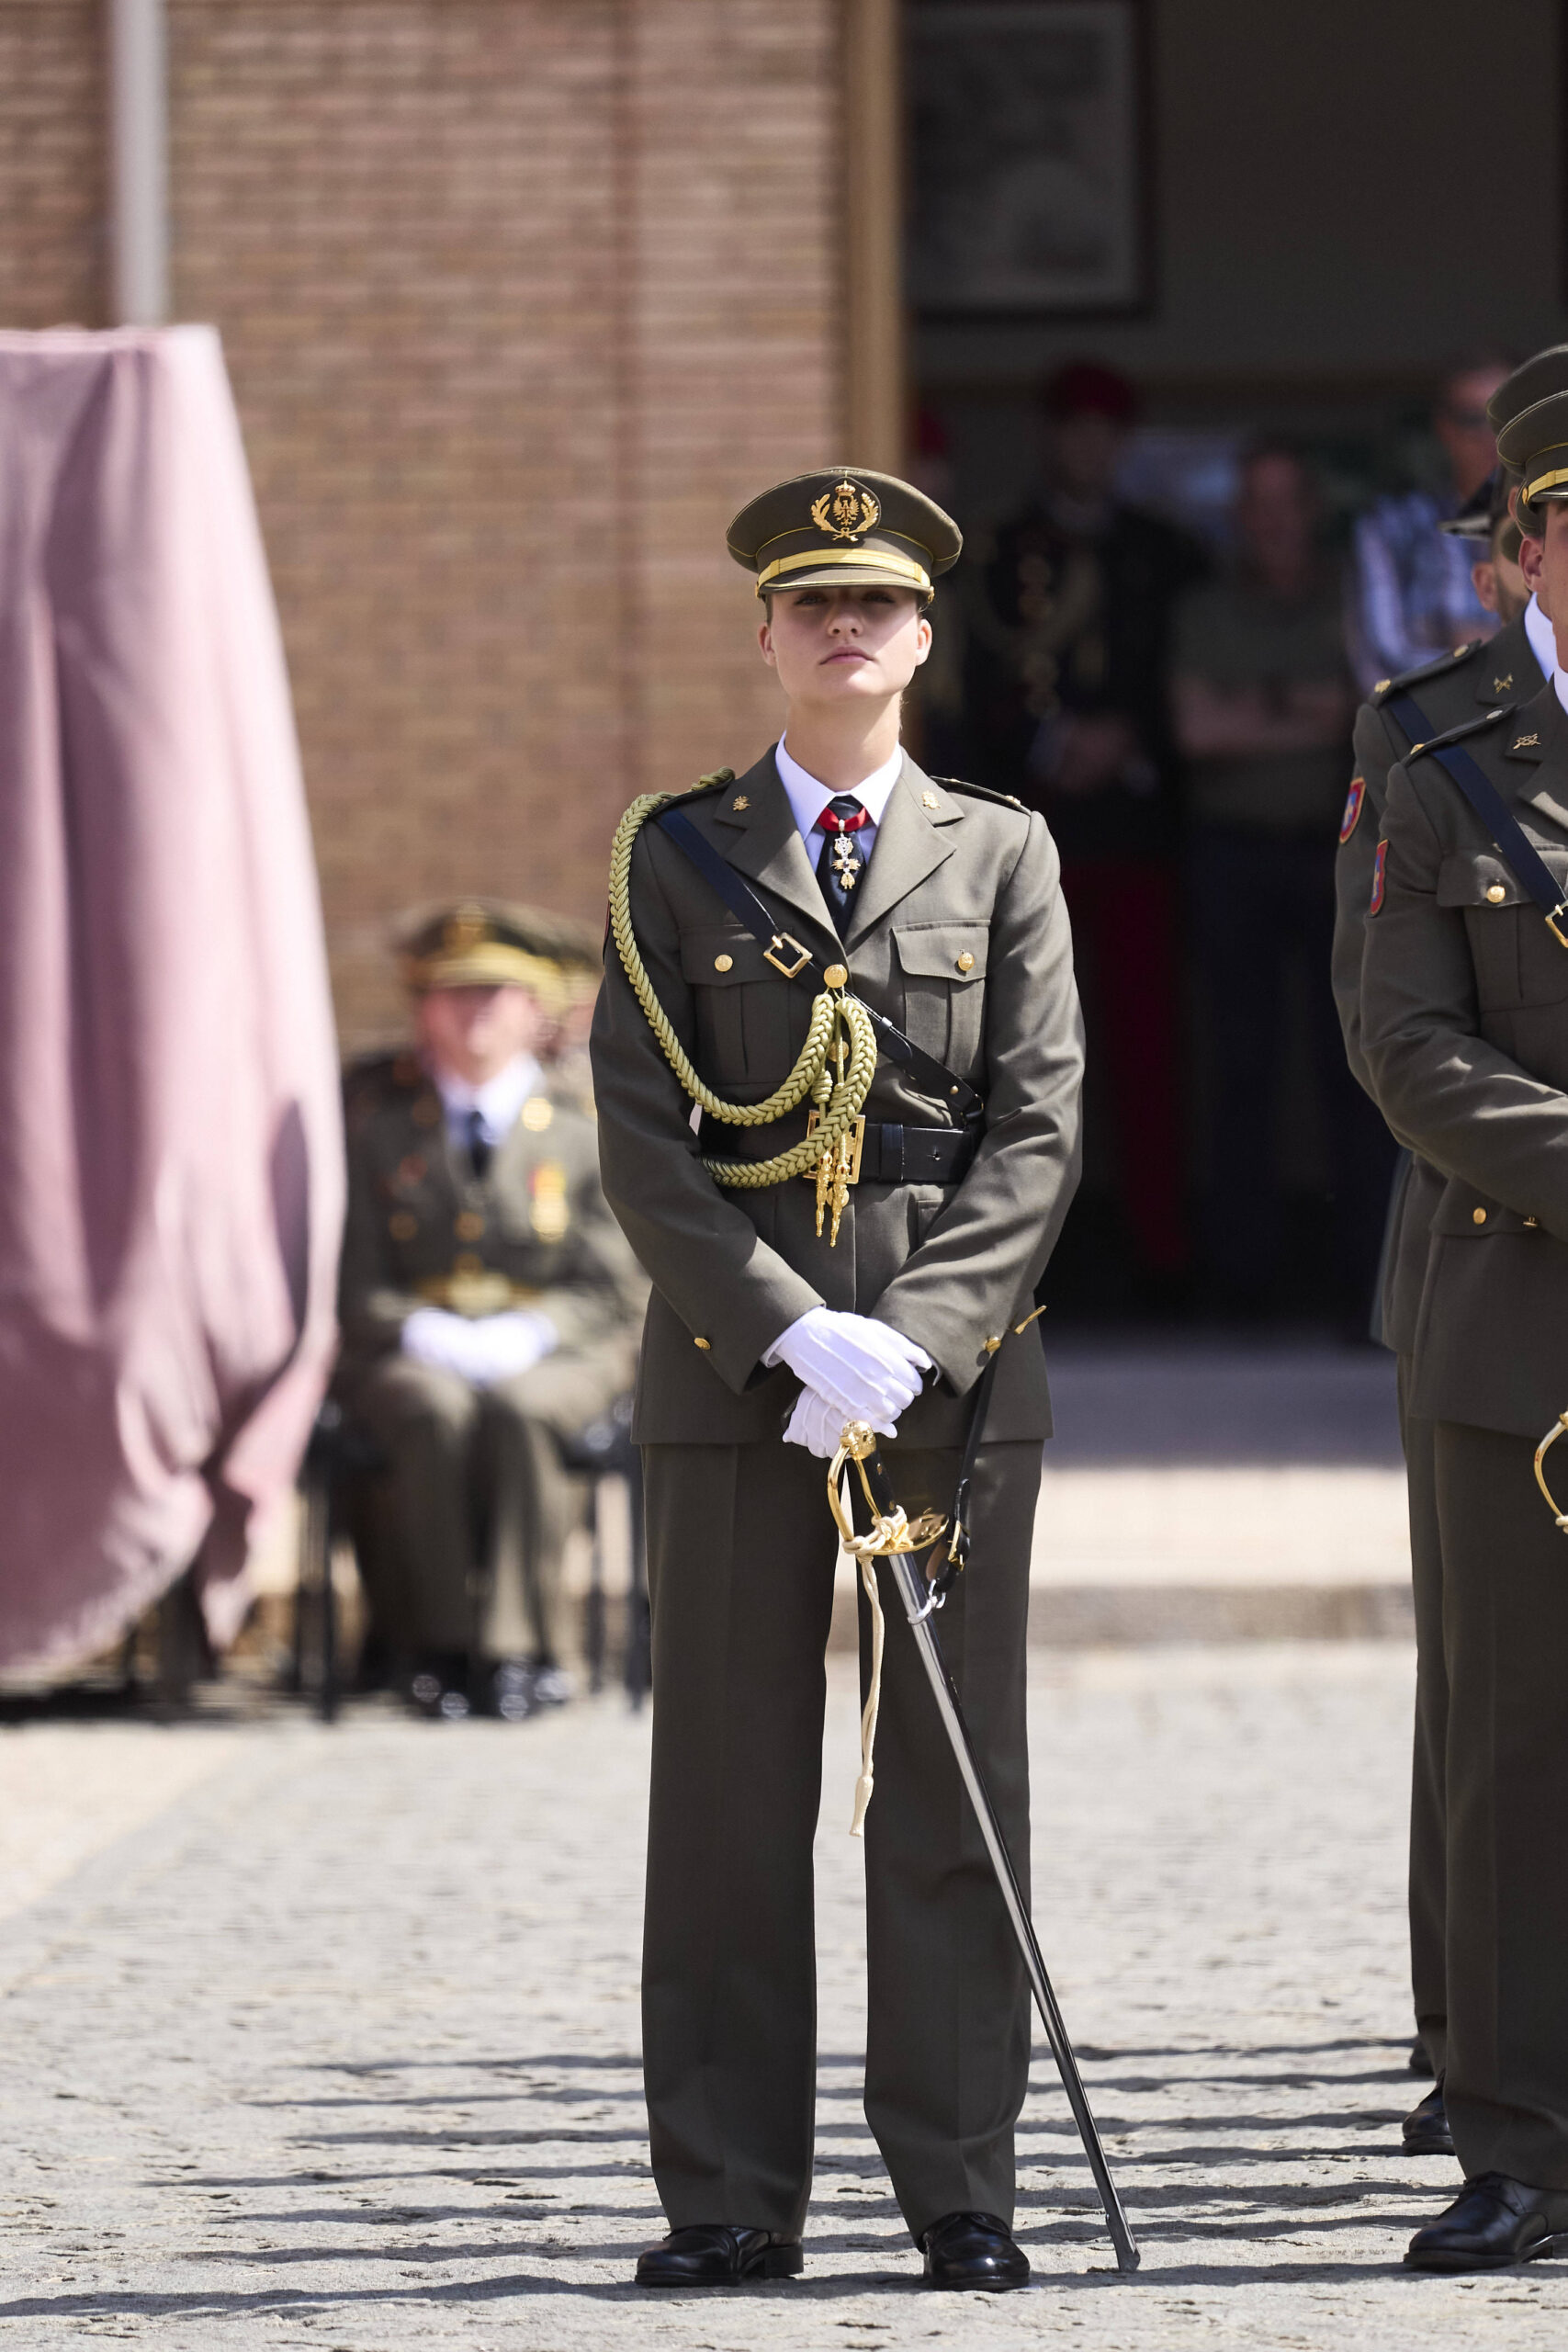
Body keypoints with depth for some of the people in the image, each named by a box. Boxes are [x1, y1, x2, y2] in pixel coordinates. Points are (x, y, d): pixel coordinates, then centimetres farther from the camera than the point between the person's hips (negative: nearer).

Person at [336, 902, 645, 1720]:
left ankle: (520, 1648, -29)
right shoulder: (371, 1112, 6)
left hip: (549, 1350, 0)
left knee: (515, 1411, -36)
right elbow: (349, 1282, 3)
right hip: (405, 1347, 0)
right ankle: (440, 1645, -28)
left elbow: (613, 1289, 2)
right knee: (437, 1412, -36)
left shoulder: (581, 1123, 5)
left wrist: (525, 1336, -17)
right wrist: (426, 1333, -17)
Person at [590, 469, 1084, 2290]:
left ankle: (960, 2190, 5)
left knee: (953, 1789, 1)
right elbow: (640, 1137, 0)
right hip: (730, 1375, 0)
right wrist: (797, 1328, -13)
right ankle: (731, 2196, 5)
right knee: (731, 1794, 1)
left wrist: (913, 1338, -12)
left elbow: (1038, 1132, 1)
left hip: (954, 1371, 0)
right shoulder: (675, 857, 8)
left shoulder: (1001, 855, 9)